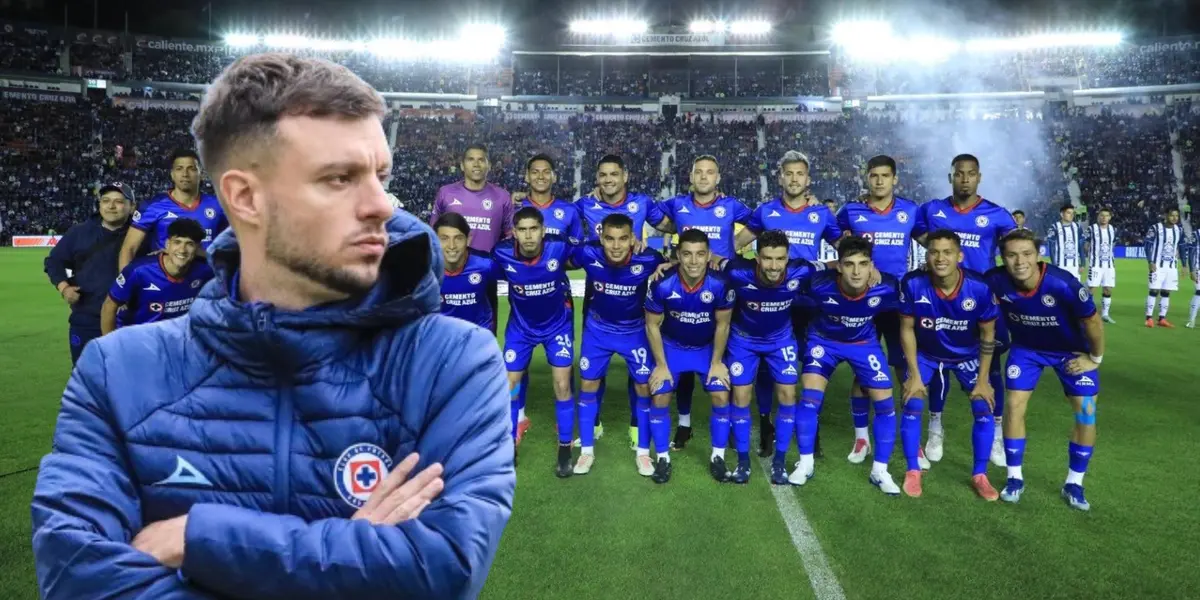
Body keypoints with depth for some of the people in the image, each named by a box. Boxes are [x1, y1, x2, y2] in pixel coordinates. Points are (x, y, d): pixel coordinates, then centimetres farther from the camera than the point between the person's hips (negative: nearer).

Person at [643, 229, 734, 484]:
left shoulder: (720, 284, -28)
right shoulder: (662, 285, -30)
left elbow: (722, 325, -11)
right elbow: (652, 325, -14)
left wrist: (717, 362, -5)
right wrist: (661, 365, -10)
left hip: (708, 347, 1)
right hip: (671, 346, 0)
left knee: (721, 397, -7)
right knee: (659, 398, -8)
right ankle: (662, 458, 10)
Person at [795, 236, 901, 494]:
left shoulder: (887, 288, -31)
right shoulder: (820, 284, -34)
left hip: (864, 343, 1)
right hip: (824, 339, -1)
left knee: (885, 403, -3)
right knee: (810, 396, -13)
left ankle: (880, 471, 15)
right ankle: (805, 464, 6)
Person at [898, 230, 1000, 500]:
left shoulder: (980, 288, -28)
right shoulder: (912, 284, -29)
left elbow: (988, 334, -13)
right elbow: (907, 329, -15)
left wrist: (982, 379, -11)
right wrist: (914, 374, -14)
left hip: (967, 355, 1)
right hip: (925, 353, 0)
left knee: (983, 408, -7)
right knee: (912, 406, -11)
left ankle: (979, 475, 10)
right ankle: (913, 472, 7)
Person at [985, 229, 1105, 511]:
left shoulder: (1063, 284, -37)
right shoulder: (996, 281, -30)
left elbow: (1092, 322, -20)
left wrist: (1095, 358, -8)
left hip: (1072, 349, -1)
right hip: (1026, 348, 1)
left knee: (1087, 412, -5)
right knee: (1014, 406, -7)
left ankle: (1074, 483, 12)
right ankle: (1015, 478, 10)